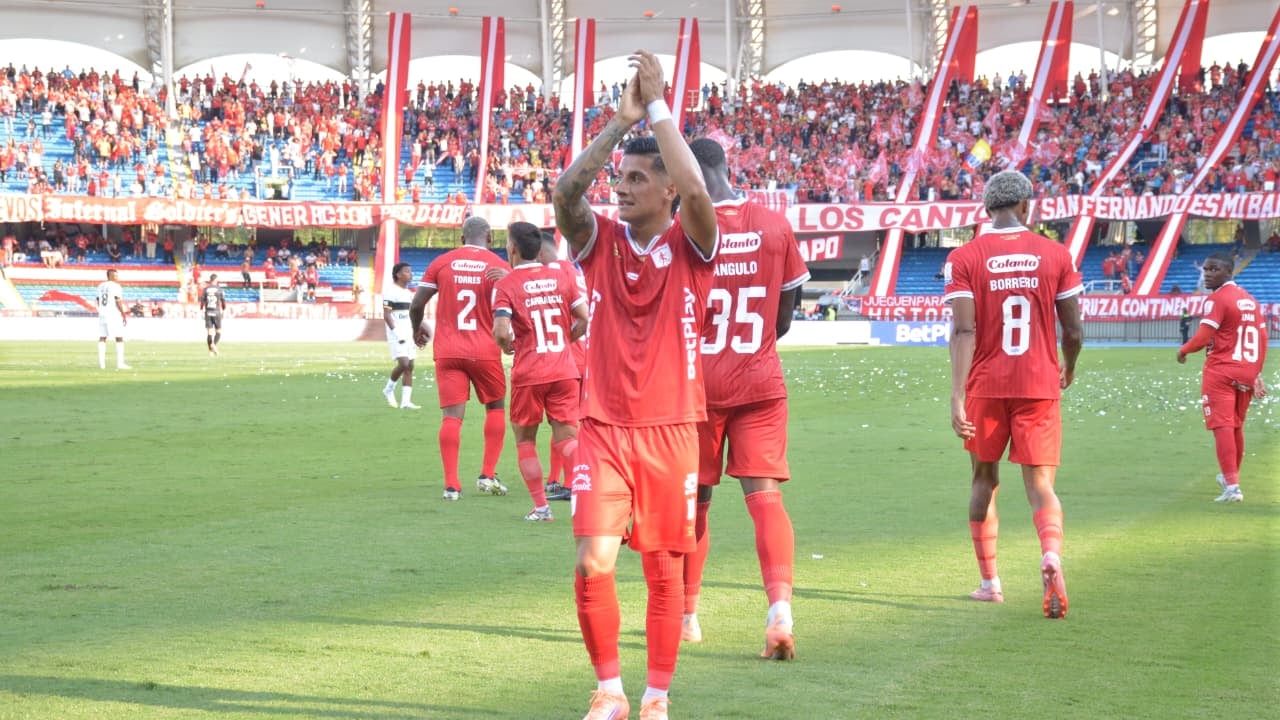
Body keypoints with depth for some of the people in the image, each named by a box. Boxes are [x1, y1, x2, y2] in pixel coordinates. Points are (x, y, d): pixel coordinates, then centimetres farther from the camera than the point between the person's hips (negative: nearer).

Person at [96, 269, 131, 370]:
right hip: (114, 315, -7)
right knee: (119, 338, -3)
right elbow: (118, 302, -14)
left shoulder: (100, 286, 12)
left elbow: (98, 302, 15)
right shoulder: (115, 286, -9)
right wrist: (124, 315, -10)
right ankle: (120, 363, -9)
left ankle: (101, 364, 4)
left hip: (102, 315, 7)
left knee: (102, 338, 7)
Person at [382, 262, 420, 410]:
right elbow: (386, 315, -13)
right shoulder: (390, 291, -9)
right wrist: (396, 332, -21)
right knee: (404, 363, -19)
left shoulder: (408, 293, 16)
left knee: (410, 366, 2)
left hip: (409, 335, 8)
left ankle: (405, 401, 3)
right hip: (396, 334, -8)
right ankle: (389, 389, 5)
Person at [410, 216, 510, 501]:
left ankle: (451, 485, -7)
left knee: (452, 416, -1)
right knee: (495, 407, 18)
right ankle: (488, 475, 12)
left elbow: (416, 305, 3)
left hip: (448, 351, 1)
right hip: (485, 350, -1)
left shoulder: (442, 263, 3)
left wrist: (417, 329, 23)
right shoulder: (498, 266, -2)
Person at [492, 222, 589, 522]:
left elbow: (501, 332, -16)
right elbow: (584, 319, 3)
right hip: (565, 370, 3)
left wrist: (508, 346, 5)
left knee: (525, 439, 13)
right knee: (566, 438, 5)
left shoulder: (506, 285, -5)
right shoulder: (562, 274, 5)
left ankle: (541, 506, 9)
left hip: (528, 373, -3)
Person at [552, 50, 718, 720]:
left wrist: (657, 107, -16)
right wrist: (621, 120, -15)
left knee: (665, 572, 6)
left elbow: (696, 191, -22)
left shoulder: (689, 244, -1)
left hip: (670, 431, -1)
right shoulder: (600, 240, 4)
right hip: (603, 429, 1)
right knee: (592, 564, -11)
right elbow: (564, 192, -15)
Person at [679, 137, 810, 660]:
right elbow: (783, 319, 9)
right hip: (761, 382, 2)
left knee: (692, 501, 11)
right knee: (765, 496, -3)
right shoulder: (775, 226, 1)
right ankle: (780, 606, -22)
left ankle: (686, 617, 21)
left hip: (698, 383, -2)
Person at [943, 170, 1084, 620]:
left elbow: (964, 330, -12)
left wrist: (957, 396, -14)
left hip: (986, 387, 0)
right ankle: (1051, 554, -27)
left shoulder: (965, 258, -3)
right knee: (1040, 485, 2)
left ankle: (989, 582, 23)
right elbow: (1073, 332, 3)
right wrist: (1068, 370, 23)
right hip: (1040, 386, 0)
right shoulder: (1055, 255, 1)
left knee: (985, 480, 17)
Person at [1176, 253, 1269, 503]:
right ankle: (1230, 477, 36)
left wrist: (1183, 350, 0)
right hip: (1247, 372, 8)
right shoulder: (1250, 300, 15)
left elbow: (1203, 338, -18)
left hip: (1220, 371, -8)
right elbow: (1262, 339, 16)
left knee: (1222, 426, -10)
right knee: (1236, 427, 20)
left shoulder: (1216, 299, -10)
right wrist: (1256, 374, 19)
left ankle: (1232, 486, -18)